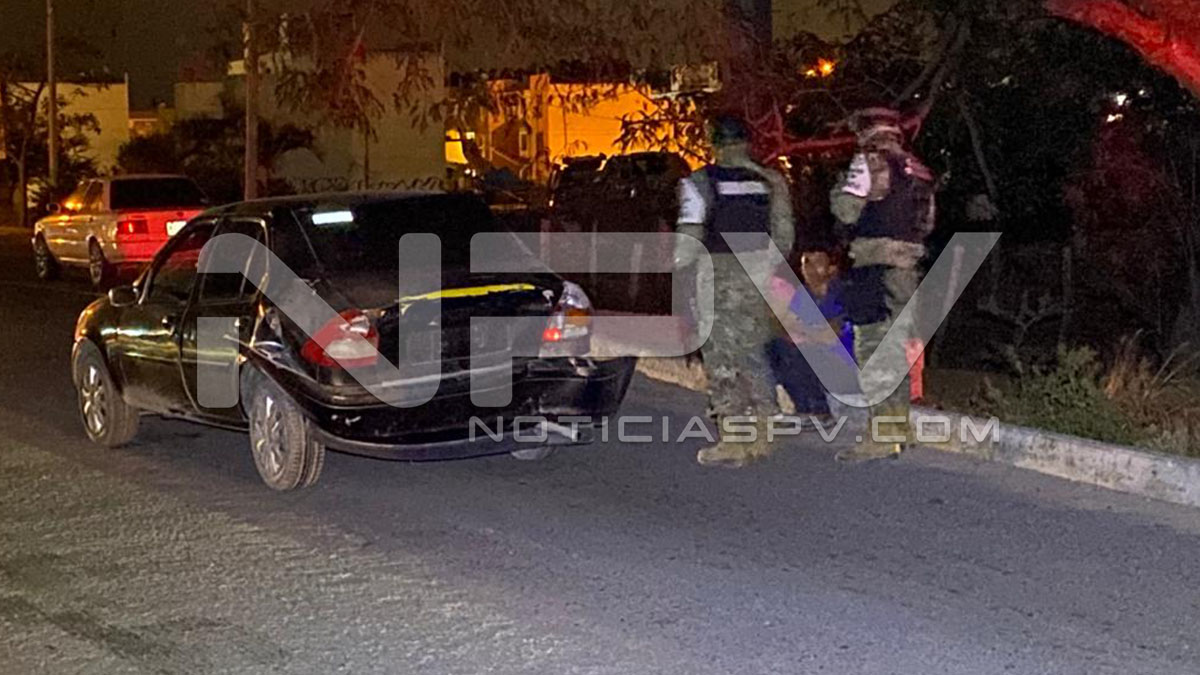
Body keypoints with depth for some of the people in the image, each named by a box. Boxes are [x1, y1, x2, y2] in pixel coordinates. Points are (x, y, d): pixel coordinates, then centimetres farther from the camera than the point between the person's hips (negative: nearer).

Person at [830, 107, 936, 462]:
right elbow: (927, 223, 19)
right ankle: (900, 429, 21)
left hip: (875, 269, -8)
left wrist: (842, 187, 5)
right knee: (897, 350, 15)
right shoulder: (919, 172, 15)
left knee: (874, 352, -6)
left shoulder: (872, 164, -9)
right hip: (909, 269, 8)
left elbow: (846, 209, -13)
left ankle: (880, 435, -8)